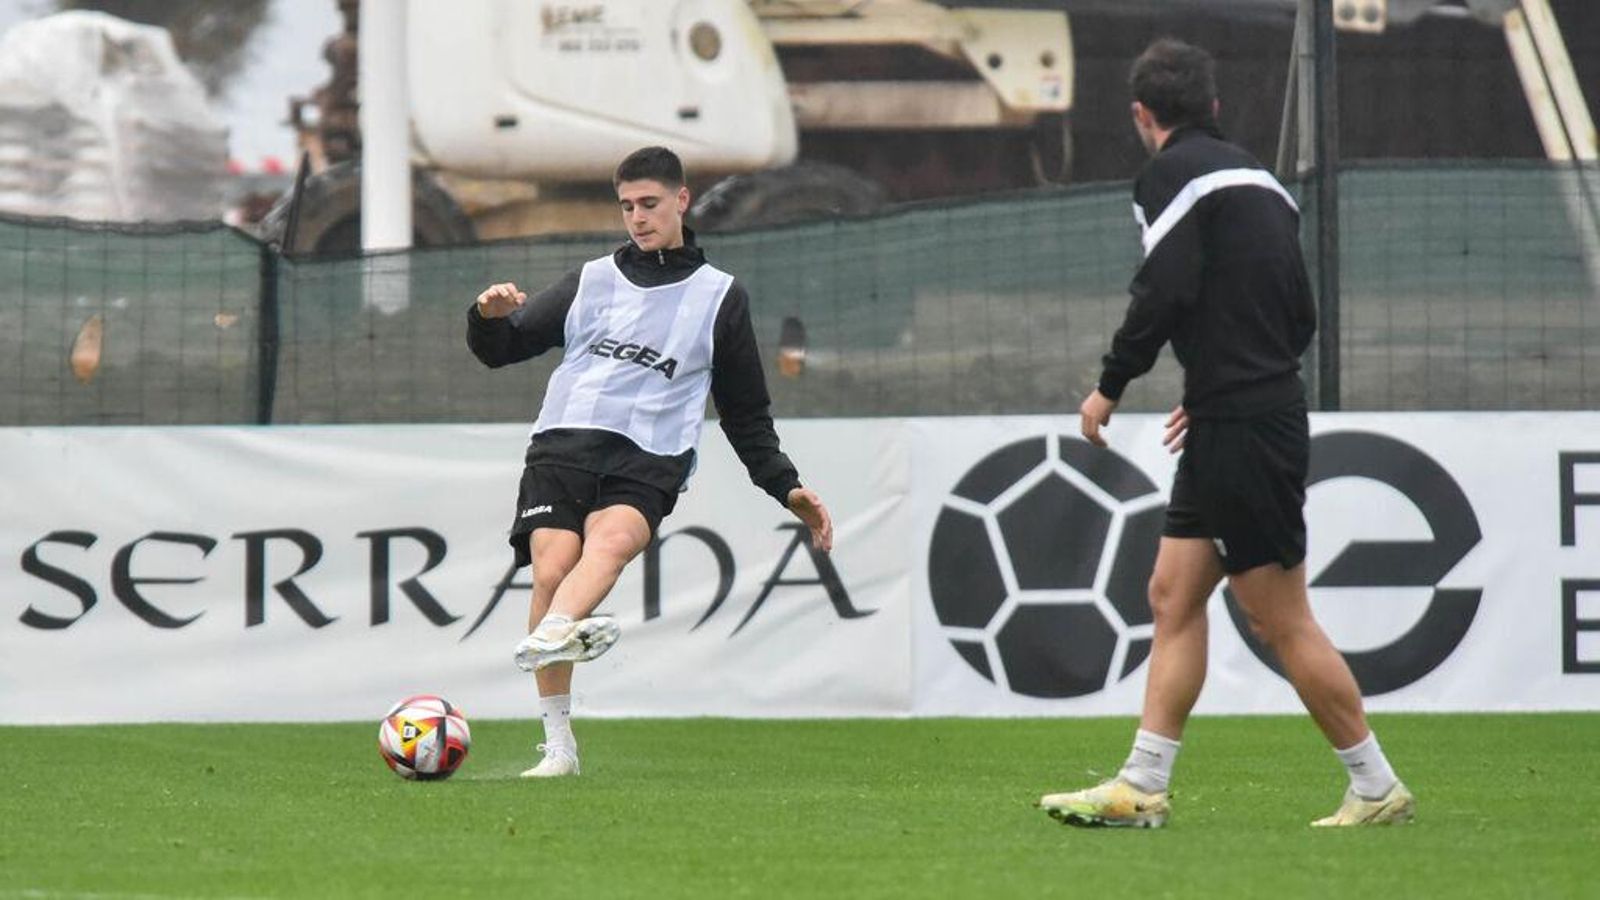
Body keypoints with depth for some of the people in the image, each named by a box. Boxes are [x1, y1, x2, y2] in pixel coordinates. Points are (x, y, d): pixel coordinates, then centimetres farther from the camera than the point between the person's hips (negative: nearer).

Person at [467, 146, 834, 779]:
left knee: (612, 540, -34)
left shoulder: (720, 296, 19)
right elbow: (500, 349, 24)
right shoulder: (592, 282, 23)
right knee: (551, 568, -22)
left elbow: (746, 413, 24)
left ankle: (547, 639, -65)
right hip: (564, 442, 2)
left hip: (648, 460, -2)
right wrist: (489, 318, 0)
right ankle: (558, 745, -16)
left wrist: (787, 488, 15)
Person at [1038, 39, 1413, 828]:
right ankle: (1141, 787, 8)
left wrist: (1110, 386, -10)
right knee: (1173, 597, 9)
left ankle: (1377, 787, 3)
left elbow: (1165, 290, -20)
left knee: (1283, 621, -3)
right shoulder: (1257, 179, 17)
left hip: (1240, 433, -9)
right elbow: (1300, 318, 18)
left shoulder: (1176, 172, -8)